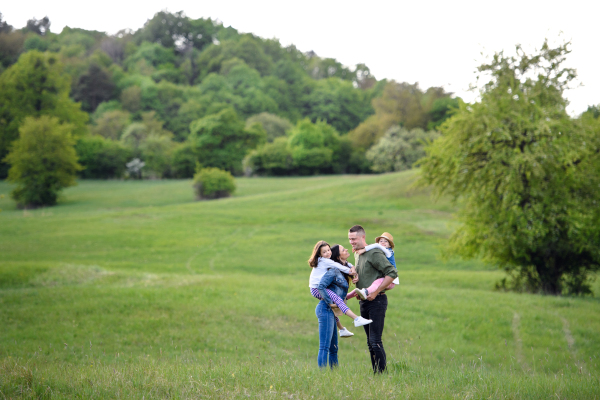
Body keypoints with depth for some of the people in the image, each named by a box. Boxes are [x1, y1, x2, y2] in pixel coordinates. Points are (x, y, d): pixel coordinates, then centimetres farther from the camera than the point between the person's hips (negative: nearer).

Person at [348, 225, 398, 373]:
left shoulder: (374, 253, -13)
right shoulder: (357, 255, 14)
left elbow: (392, 273, -18)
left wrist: (376, 291, -19)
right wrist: (355, 278, 5)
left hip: (376, 301, -9)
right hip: (364, 302, 9)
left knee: (375, 341, -13)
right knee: (370, 342, 11)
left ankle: (382, 372, -8)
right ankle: (375, 372, 15)